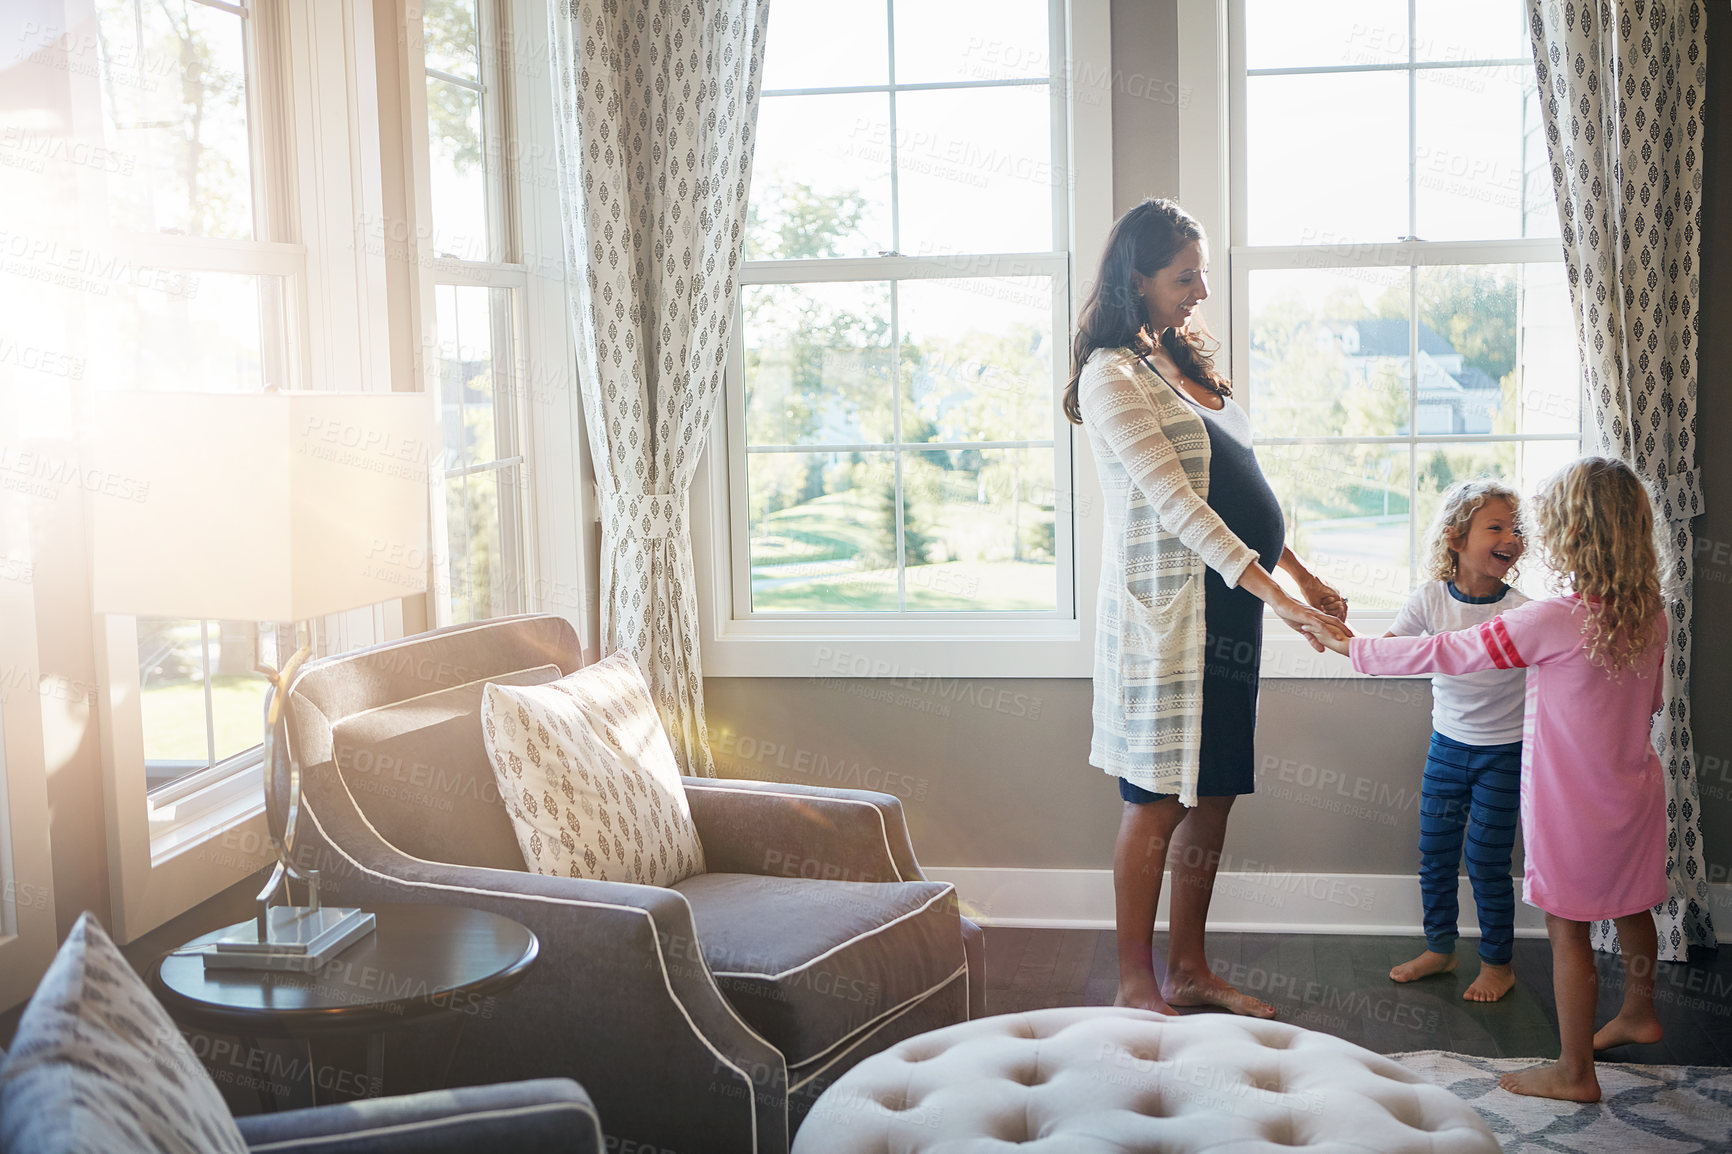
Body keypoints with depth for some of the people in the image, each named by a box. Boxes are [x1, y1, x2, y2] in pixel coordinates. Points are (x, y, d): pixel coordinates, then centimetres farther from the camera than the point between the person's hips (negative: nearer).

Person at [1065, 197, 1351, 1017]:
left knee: (1213, 796, 11)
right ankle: (1135, 985, 10)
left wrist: (1303, 575, 17)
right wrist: (1273, 591, -26)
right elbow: (1174, 501, -21)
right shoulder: (1113, 375, -12)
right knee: (1157, 801, -2)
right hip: (1165, 611, -9)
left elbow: (1237, 491, 21)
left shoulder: (1183, 362, 17)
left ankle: (1189, 971, 22)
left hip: (1227, 608, 9)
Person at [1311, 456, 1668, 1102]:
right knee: (1630, 906, 25)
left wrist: (1351, 646, -10)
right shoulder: (1651, 615, -4)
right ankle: (1638, 1013, 47)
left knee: (1568, 928, 4)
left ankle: (1574, 1071, 14)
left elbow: (1442, 654, -20)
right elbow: (1651, 700, 12)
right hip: (1634, 792, 8)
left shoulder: (1551, 622, -25)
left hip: (1572, 806, -7)